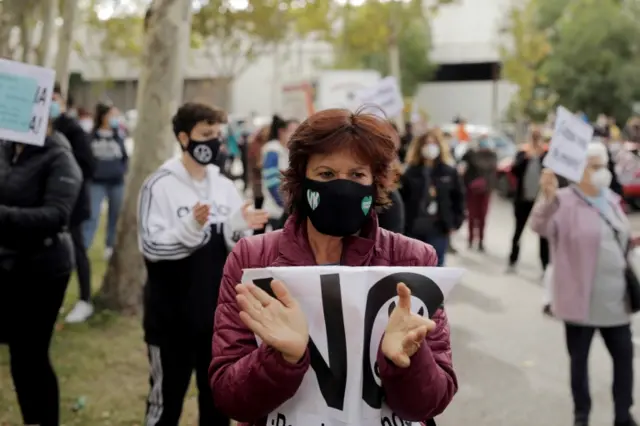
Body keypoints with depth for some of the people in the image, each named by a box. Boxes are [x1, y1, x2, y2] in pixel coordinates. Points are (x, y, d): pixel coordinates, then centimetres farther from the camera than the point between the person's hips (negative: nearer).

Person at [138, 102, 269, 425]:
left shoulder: (224, 186, 7)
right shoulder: (161, 185, -9)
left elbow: (235, 248, 9)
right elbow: (151, 246, -17)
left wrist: (241, 226, -12)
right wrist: (192, 225, -29)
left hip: (217, 314, 5)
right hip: (171, 315, -5)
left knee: (217, 398, 16)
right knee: (167, 398, 8)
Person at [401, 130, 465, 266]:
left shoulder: (449, 172, 2)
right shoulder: (410, 172, -1)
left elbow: (458, 197, 7)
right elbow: (402, 198, -1)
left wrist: (455, 222, 2)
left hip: (439, 230, 0)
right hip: (414, 229, 0)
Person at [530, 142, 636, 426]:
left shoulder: (611, 199, 10)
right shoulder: (564, 201, -14)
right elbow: (540, 225, -35)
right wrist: (548, 198, -52)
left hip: (615, 297, 6)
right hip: (581, 298, -6)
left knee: (624, 354, 13)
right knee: (579, 357, 9)